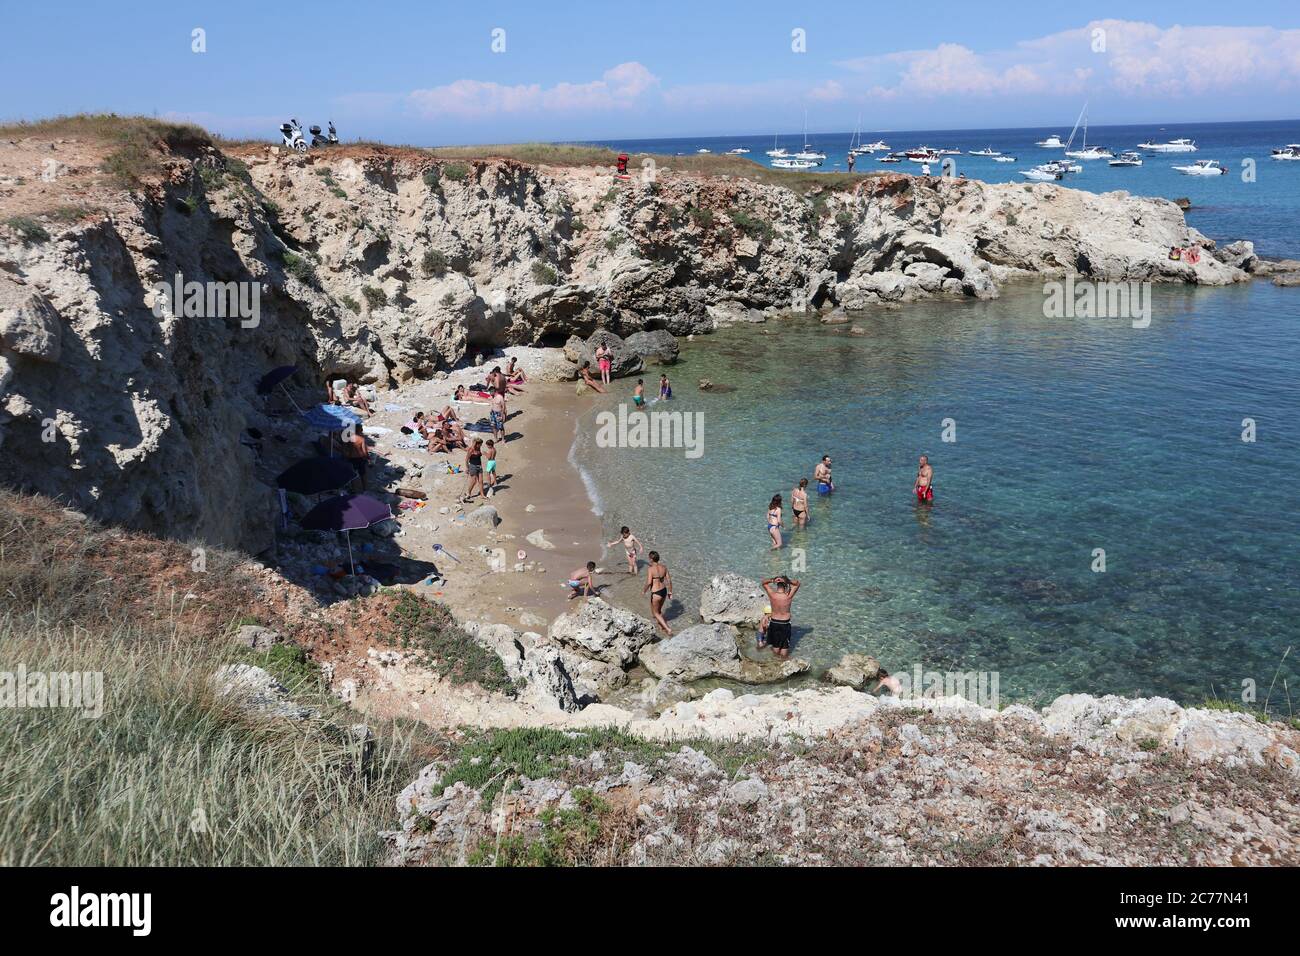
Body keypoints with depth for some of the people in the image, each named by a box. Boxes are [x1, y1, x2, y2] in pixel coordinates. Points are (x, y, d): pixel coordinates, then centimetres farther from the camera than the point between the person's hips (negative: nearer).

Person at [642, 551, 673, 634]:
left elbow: (649, 583, -25)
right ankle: (661, 626, 47)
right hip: (664, 591, 7)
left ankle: (668, 629, 3)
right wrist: (670, 592, 13)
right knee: (659, 610, 30)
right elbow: (669, 580, 2)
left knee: (655, 613, 15)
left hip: (656, 594, -6)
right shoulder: (664, 567, -1)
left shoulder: (650, 569, -20)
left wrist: (644, 590, -6)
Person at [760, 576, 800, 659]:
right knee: (784, 647, 14)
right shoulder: (788, 596, -23)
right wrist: (787, 581, -26)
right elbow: (797, 583, -10)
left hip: (774, 623, 2)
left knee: (775, 646, 19)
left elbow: (763, 583, -3)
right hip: (785, 624, -2)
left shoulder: (772, 595, -18)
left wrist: (772, 580, -22)